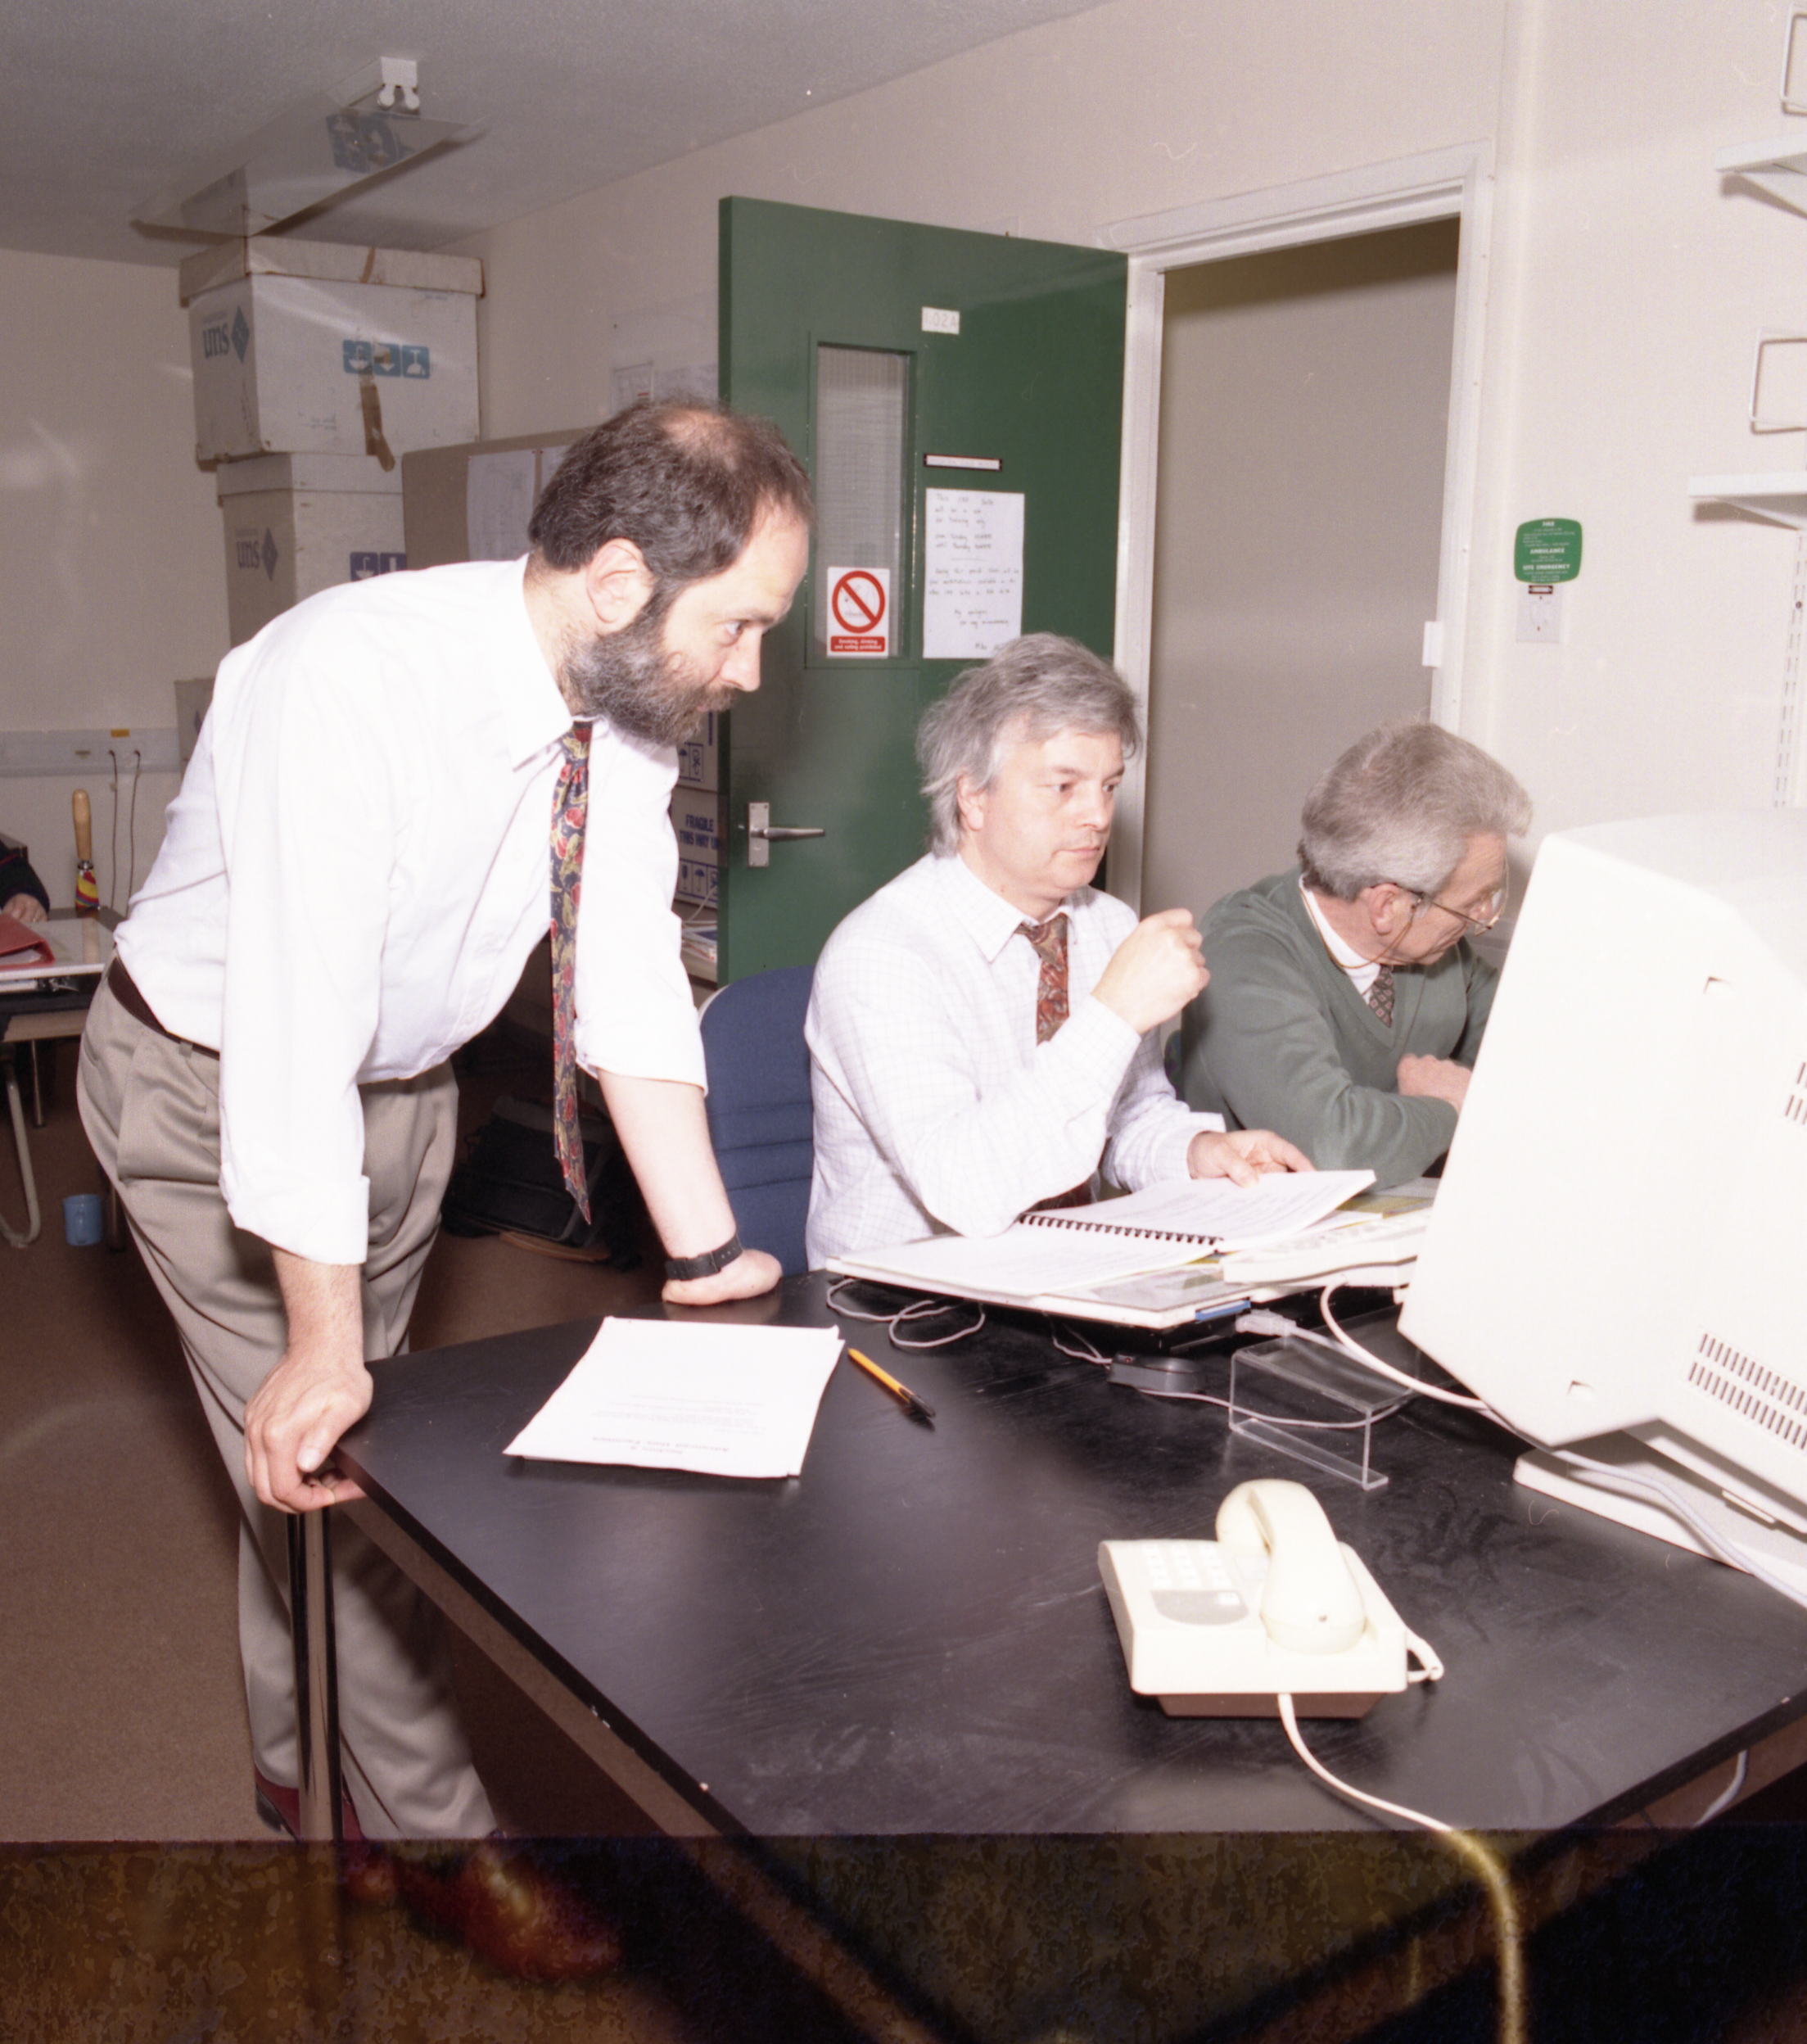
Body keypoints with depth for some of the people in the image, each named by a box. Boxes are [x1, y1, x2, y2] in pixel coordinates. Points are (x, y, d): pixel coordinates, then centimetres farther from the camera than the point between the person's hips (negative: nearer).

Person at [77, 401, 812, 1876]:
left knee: (339, 1457, 18)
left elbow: (630, 976, -14)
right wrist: (323, 1344, -33)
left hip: (408, 1083, 6)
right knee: (323, 1463, -5)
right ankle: (430, 1818, 16)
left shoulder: (631, 702, -15)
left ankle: (298, 1762, 41)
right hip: (218, 1090, -6)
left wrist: (708, 1255, -18)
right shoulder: (348, 683, -35)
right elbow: (295, 1027, -36)